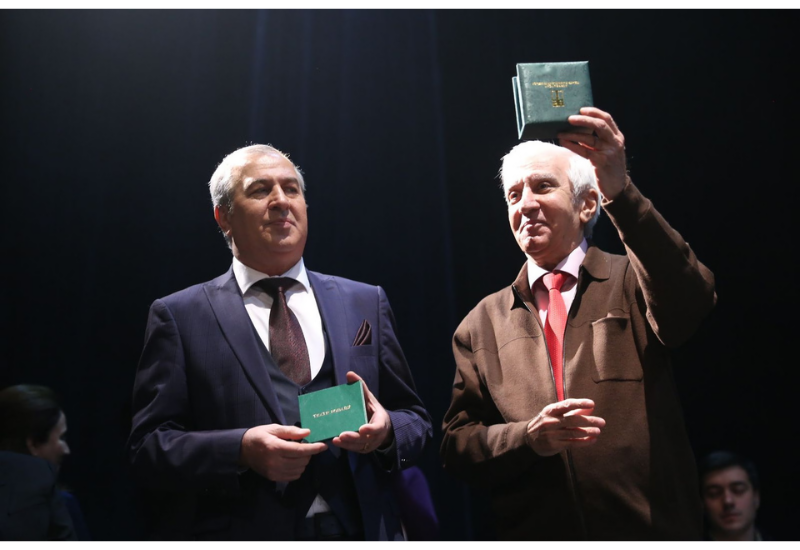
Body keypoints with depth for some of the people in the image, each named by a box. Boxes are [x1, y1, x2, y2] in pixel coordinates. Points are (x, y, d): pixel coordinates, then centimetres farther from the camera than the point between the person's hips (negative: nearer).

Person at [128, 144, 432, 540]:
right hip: (240, 535, -2)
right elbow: (148, 447, -6)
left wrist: (386, 431, -14)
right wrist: (242, 451, -22)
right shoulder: (180, 316, -2)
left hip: (358, 532, 3)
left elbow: (415, 419, 8)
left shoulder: (366, 304, 6)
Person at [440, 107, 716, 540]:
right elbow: (456, 446, 2)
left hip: (651, 532, -1)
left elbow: (693, 297, -23)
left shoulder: (631, 283, 0)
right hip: (533, 535, 2)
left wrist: (620, 191, -34)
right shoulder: (482, 325, 5)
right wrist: (529, 436, -17)